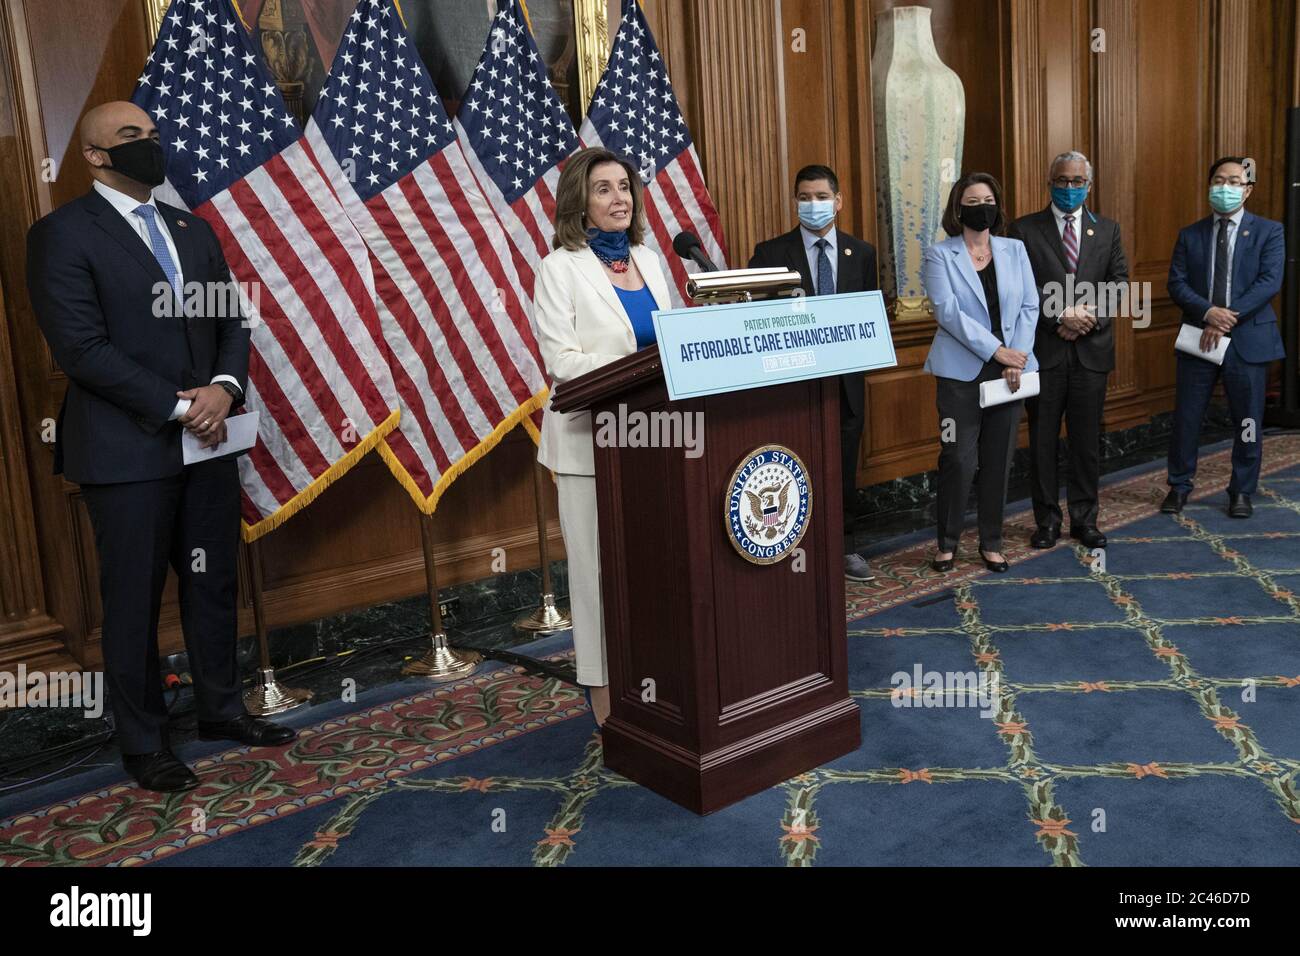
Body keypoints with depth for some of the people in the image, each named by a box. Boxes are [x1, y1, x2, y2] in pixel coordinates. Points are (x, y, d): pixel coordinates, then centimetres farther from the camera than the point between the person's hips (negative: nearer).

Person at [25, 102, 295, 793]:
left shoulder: (192, 231, 14)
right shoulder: (63, 235, -6)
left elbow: (232, 323, 12)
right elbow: (81, 348, -14)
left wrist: (225, 387, -8)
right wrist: (178, 406, -15)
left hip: (207, 439, 6)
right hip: (128, 449, -6)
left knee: (214, 584, 14)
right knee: (134, 600, 5)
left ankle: (221, 709, 30)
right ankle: (143, 742, 19)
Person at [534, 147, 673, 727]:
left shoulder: (648, 259, 14)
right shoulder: (561, 268, -4)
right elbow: (559, 357, -12)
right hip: (592, 437, -5)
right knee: (601, 564, 1)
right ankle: (607, 696, 12)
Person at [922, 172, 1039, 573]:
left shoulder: (1014, 250, 10)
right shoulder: (939, 255, -1)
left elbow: (1029, 307, 5)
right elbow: (948, 311, -12)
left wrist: (1016, 360, -8)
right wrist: (997, 350, -18)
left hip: (1009, 371, 3)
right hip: (961, 372, -3)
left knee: (999, 461, 7)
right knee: (959, 460, -5)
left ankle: (991, 543, 19)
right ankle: (947, 542, 11)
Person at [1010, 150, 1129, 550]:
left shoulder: (1107, 229, 11)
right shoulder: (1025, 229, 1)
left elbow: (1119, 282, 5)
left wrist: (1090, 317, -12)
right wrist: (1061, 315, -16)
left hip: (1091, 350, 2)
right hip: (1044, 351, -2)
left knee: (1087, 439, 8)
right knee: (1042, 439, 5)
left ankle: (1084, 518, 19)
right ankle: (1047, 520, 16)